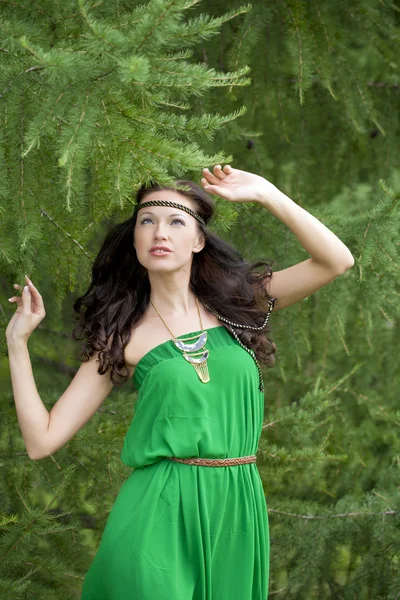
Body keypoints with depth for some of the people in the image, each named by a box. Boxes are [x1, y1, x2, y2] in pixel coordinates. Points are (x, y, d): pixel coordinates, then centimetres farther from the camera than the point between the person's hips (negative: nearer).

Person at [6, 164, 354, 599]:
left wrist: (265, 194, -7)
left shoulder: (233, 303, 6)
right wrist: (17, 341, -4)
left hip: (234, 513, 2)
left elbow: (336, 260, -2)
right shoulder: (123, 338, 2)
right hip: (158, 514, -2)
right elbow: (42, 440, -1)